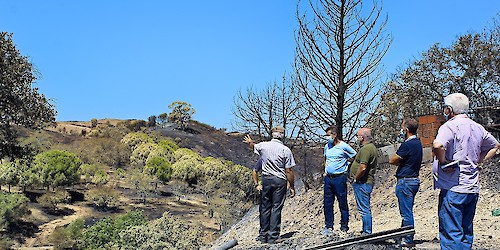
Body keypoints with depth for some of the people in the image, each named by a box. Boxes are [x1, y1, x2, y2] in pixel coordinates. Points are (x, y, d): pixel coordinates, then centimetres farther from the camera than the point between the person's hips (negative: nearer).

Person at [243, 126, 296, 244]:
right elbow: (289, 171, -8)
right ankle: (273, 236, 3)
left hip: (266, 179, 2)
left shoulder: (263, 146, 0)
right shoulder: (286, 150, -8)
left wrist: (249, 142, 49)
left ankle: (263, 235, 17)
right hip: (280, 181, -2)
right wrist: (292, 187, 0)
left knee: (264, 208, 11)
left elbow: (253, 146, 26)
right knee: (276, 209, 1)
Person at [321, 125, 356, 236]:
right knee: (327, 203, 7)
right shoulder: (326, 147, 11)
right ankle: (329, 226, 16)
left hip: (340, 178, -6)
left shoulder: (344, 147, -8)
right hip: (328, 178, 6)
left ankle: (344, 228, 9)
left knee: (343, 204, 1)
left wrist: (347, 169, -3)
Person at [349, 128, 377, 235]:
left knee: (364, 209, -6)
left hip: (362, 183, -11)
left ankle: (367, 232, -2)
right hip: (366, 182, 11)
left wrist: (355, 179, -13)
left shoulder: (366, 149, -19)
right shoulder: (371, 147, 16)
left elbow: (363, 168, -27)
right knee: (365, 209, 16)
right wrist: (353, 175, 19)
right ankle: (366, 231, 23)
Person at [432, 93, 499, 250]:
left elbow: (437, 145, -32)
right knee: (466, 233, 15)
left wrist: (443, 162, -15)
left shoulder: (450, 126, -12)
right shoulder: (477, 127, 12)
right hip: (473, 189, 8)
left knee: (451, 234, -4)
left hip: (453, 188, -8)